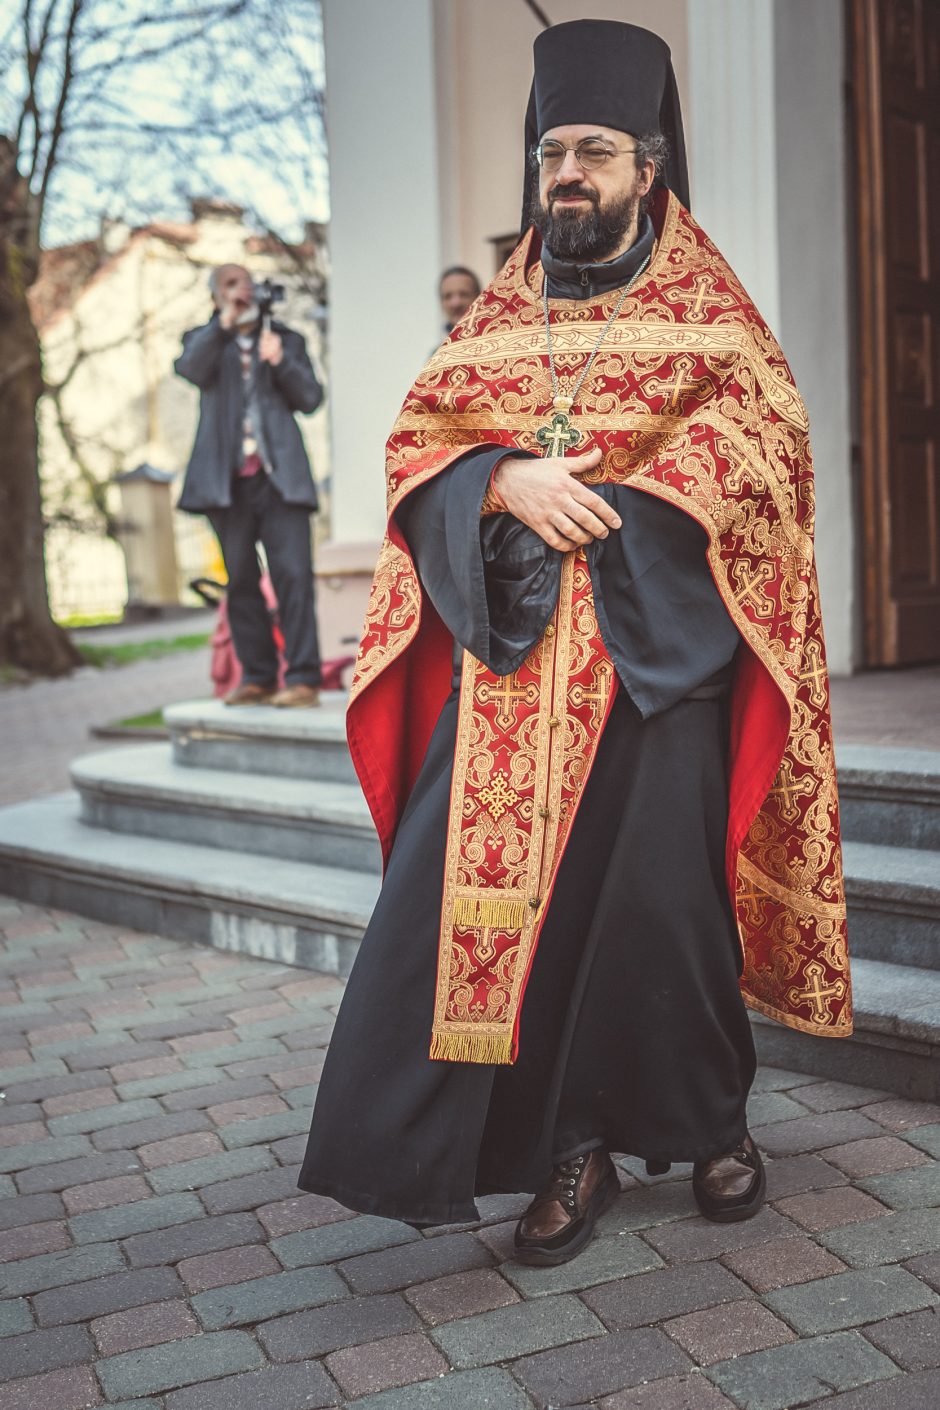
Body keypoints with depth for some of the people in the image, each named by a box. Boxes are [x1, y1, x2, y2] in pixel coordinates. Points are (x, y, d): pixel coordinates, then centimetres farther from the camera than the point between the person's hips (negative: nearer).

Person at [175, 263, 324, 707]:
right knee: (241, 580, 3)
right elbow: (191, 370, -7)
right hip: (228, 479, 1)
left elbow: (310, 398, 6)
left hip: (280, 475, -1)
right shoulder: (204, 340, 16)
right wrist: (224, 323, -9)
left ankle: (302, 678, -12)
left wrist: (281, 361, -8)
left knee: (293, 574, -11)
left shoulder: (286, 339, 17)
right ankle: (257, 677, 10)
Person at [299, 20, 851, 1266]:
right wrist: (509, 483, -14)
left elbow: (763, 437, -6)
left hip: (655, 645, -3)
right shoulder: (498, 314, 17)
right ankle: (571, 1147, 10)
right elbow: (418, 439, 8)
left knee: (658, 888, -3)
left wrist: (597, 503, -15)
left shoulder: (707, 306, 9)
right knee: (502, 885, -5)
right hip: (510, 653, 3)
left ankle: (711, 1120, 21)